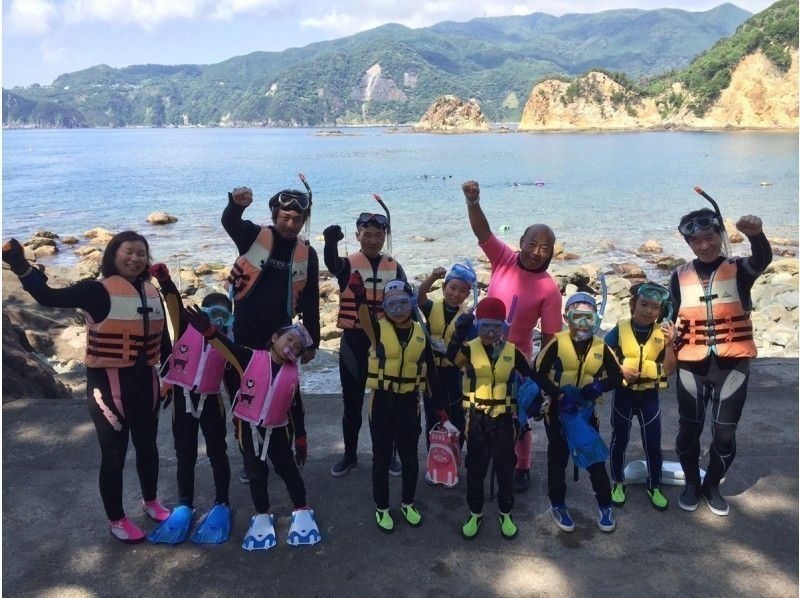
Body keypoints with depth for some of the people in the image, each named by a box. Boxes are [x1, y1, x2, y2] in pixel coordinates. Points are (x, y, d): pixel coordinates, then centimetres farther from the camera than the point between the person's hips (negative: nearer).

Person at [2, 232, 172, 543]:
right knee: (114, 453, 7)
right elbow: (50, 297, -22)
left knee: (147, 445, 20)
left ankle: (150, 501, 43)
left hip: (145, 382, 5)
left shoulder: (152, 293, 4)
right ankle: (116, 520, 27)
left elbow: (163, 339, 11)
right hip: (108, 384, -5)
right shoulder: (98, 291, -12)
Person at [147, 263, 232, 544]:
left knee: (217, 453, 9)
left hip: (211, 401, 1)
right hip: (182, 399, 0)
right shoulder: (187, 328, 1)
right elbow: (173, 299, -9)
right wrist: (163, 277, -24)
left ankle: (222, 504, 23)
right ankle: (185, 505, 25)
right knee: (185, 455, 11)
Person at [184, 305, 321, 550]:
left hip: (277, 430, 1)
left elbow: (296, 409, 4)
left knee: (288, 469, 10)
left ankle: (302, 511, 28)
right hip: (248, 428, -1)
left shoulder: (293, 374, -4)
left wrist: (301, 439, 6)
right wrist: (208, 329, -49)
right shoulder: (251, 358, -12)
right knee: (256, 474, 12)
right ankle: (262, 516, 30)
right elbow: (227, 347, -29)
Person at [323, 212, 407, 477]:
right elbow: (332, 265, -27)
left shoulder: (394, 267, 5)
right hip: (353, 341, -1)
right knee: (352, 401, 10)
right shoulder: (348, 264, -3)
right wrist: (331, 241, -48)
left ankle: (388, 454, 26)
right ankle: (350, 454, 25)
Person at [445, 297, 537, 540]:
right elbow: (452, 357, -31)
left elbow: (531, 377, 9)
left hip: (504, 419, 1)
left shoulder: (512, 351, -1)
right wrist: (459, 332, -47)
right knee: (475, 468, 10)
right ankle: (475, 513, 27)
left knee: (505, 467, 11)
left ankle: (505, 513, 30)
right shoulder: (470, 348, -8)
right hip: (477, 418, -1)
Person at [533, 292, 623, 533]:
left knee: (596, 458, 5)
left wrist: (599, 386, -15)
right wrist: (560, 395, -23)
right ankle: (558, 506, 27)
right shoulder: (557, 343, -11)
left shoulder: (601, 347, -2)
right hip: (558, 410, -2)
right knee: (558, 459, 10)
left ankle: (605, 507, 24)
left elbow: (617, 376, 4)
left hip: (586, 411, 2)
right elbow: (539, 374, -14)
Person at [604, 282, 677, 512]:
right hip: (623, 393, -1)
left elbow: (669, 370, -9)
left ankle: (654, 487, 28)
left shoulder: (663, 332, -6)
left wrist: (669, 344, -23)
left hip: (649, 395, 1)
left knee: (653, 444, 9)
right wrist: (618, 370, -23)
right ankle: (618, 483, 30)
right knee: (619, 440, 12)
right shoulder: (620, 329, -10)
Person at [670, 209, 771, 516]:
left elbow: (763, 259, -28)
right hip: (691, 367, 1)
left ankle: (712, 485, 30)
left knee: (725, 434, 6)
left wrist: (756, 234, -48)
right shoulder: (680, 276, 2)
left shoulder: (739, 269, -4)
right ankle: (692, 483, 34)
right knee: (689, 430, 11)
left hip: (732, 366, -1)